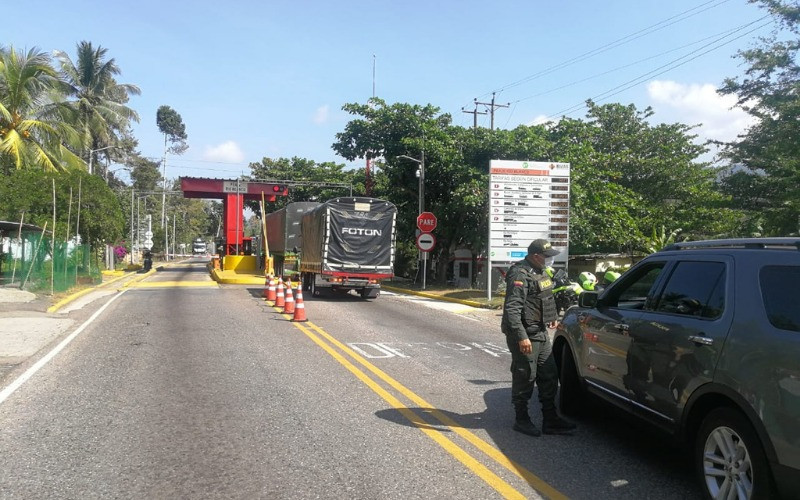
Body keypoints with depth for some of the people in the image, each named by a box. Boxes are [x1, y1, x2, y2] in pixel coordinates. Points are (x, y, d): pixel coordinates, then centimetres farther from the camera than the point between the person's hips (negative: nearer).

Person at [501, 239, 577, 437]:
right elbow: (512, 309, -25)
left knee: (549, 376, 12)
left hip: (541, 333, 10)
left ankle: (550, 420, 22)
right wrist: (521, 337, -29)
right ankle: (521, 420, 14)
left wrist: (552, 316, 34)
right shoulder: (520, 275, -19)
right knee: (524, 378, 0)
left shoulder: (539, 272, 12)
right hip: (525, 335, -10)